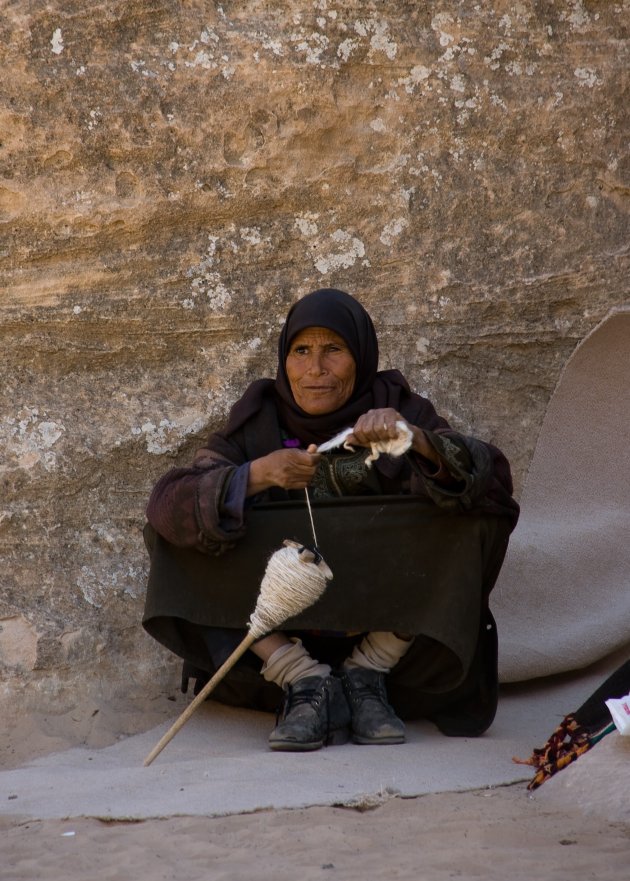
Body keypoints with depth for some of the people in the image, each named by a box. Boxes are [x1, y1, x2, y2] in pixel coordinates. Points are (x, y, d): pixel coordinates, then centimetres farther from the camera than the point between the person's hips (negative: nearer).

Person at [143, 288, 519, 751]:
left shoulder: (397, 408, -8)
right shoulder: (259, 421, -6)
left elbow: (492, 478, -22)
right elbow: (168, 504, -19)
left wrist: (415, 439, -40)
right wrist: (256, 475, -36)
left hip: (390, 624, -1)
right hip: (284, 636, 1)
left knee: (470, 507, -22)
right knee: (179, 532, -16)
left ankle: (366, 677, -11)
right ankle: (304, 681, -17)